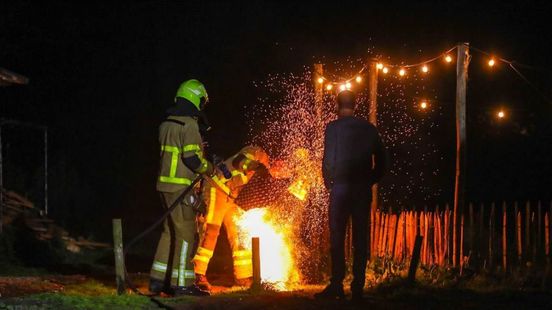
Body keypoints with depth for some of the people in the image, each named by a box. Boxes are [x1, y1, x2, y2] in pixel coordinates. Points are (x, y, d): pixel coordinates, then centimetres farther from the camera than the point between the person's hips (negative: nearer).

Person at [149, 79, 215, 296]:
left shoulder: (167, 124, 13)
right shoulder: (189, 125, -14)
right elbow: (192, 158, -19)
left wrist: (198, 147, 18)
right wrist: (209, 169, -3)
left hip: (166, 182, 9)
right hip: (181, 186, -9)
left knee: (170, 230, 16)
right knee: (185, 232, -4)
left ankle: (158, 279, 19)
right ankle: (181, 283, -3)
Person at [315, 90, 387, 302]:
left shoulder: (333, 128, -5)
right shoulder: (368, 128, 7)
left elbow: (328, 159, -9)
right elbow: (380, 161, 7)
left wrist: (328, 182, 5)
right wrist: (370, 181, 15)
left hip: (340, 188, -3)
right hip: (363, 190, 3)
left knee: (337, 238, 1)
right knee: (360, 240, 5)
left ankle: (336, 286, -4)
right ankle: (358, 288, 3)